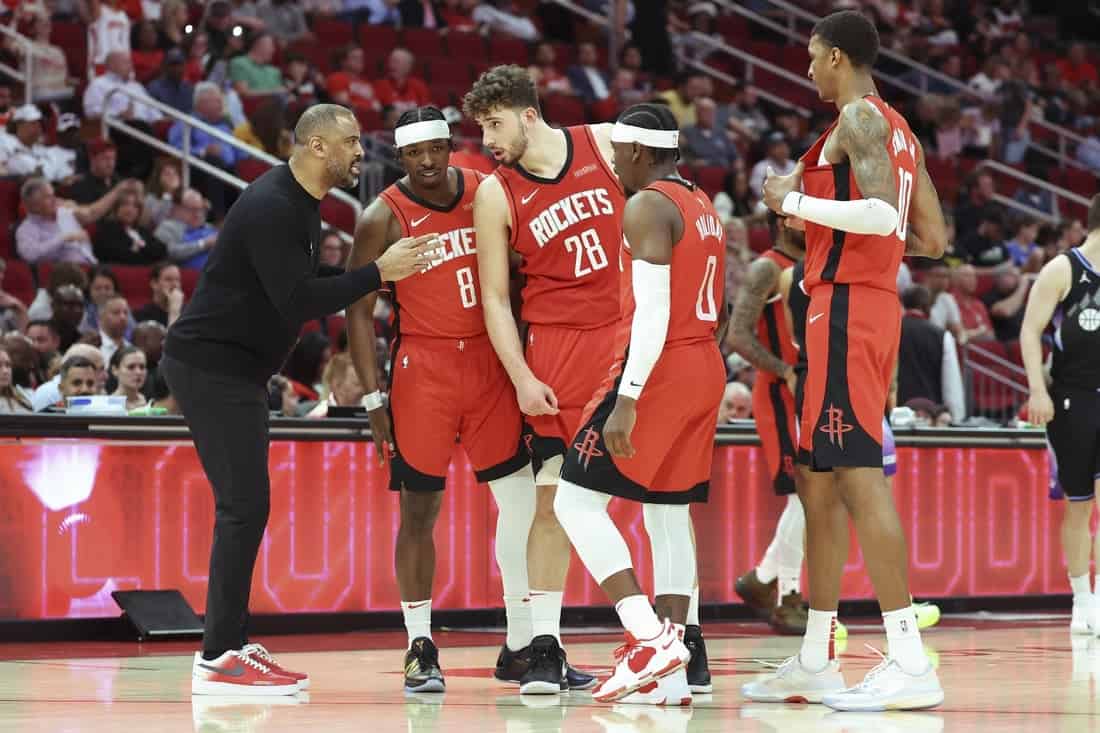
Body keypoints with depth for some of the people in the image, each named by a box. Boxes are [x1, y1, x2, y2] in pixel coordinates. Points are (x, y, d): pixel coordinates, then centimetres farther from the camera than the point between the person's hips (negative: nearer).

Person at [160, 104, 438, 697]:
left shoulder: (300, 203, 12)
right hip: (209, 364, -11)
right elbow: (297, 301, -25)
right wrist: (378, 273, -22)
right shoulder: (272, 207, -20)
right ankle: (217, 661, -10)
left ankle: (231, 646, 17)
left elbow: (299, 293, 21)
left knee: (246, 508, 12)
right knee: (244, 507, -11)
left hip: (235, 368, 11)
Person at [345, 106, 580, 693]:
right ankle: (420, 649, 9)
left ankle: (523, 644, 12)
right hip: (423, 366, -4)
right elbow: (359, 311, -5)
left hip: (488, 361, 4)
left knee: (522, 498, 3)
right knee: (420, 509, -1)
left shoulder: (486, 193, 4)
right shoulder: (384, 219, -7)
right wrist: (374, 399, -10)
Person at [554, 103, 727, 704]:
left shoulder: (647, 206, -12)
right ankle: (668, 674, 6)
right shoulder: (703, 206, 16)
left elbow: (653, 308, -21)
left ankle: (650, 637, -18)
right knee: (669, 515, 11)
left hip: (658, 368, -9)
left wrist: (627, 400, -24)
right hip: (705, 369, 9)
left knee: (577, 501, -6)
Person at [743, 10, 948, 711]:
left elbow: (883, 214, -25)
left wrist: (797, 201, -13)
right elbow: (934, 238, 21)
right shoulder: (899, 129, 19)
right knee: (821, 482, 13)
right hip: (877, 304, 10)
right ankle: (815, 662, 16)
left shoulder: (859, 119, -10)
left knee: (860, 477, -14)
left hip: (846, 306, -10)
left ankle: (910, 661, -20)